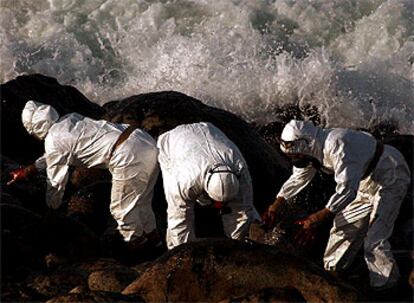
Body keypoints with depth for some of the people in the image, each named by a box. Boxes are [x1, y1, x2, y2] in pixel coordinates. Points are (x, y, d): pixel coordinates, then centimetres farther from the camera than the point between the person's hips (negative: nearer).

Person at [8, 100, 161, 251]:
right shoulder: (70, 119, 22)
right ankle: (152, 238, 43)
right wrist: (28, 171, 48)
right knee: (140, 203, 27)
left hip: (129, 157, -9)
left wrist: (50, 210, 24)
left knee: (122, 210, 10)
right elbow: (52, 156, 40)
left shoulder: (53, 140, -2)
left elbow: (56, 182, 7)